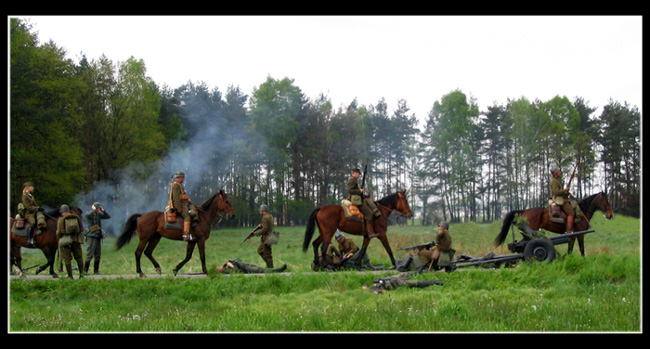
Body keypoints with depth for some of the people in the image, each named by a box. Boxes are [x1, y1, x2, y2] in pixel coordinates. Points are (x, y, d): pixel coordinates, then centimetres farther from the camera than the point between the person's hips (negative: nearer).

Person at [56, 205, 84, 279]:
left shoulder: (61, 219, -3)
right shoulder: (77, 218, 6)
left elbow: (58, 232, -4)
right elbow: (81, 229, 10)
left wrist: (59, 239, 13)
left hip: (66, 240, -3)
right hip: (76, 239, 3)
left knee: (67, 259, 4)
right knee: (79, 257, 14)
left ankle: (70, 275, 2)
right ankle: (81, 273, 10)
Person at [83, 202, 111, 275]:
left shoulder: (99, 214, 12)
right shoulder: (88, 214, -6)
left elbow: (108, 216, 10)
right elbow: (89, 215, -30)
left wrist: (103, 210, -2)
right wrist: (94, 209, -15)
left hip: (98, 236, 7)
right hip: (91, 236, -7)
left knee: (98, 255, 8)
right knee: (89, 254, -10)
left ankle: (96, 270, 15)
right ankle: (85, 270, -7)